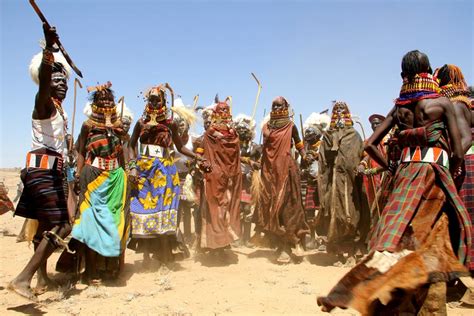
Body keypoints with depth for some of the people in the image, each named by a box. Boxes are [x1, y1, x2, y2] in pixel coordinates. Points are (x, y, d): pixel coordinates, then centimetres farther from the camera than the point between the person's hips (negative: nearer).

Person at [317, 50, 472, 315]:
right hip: (434, 173, -3)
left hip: (405, 173, 4)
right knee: (433, 245, 1)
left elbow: (370, 145, 6)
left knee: (398, 235, 5)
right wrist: (448, 177, 12)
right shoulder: (442, 102, -1)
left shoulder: (399, 107, 10)